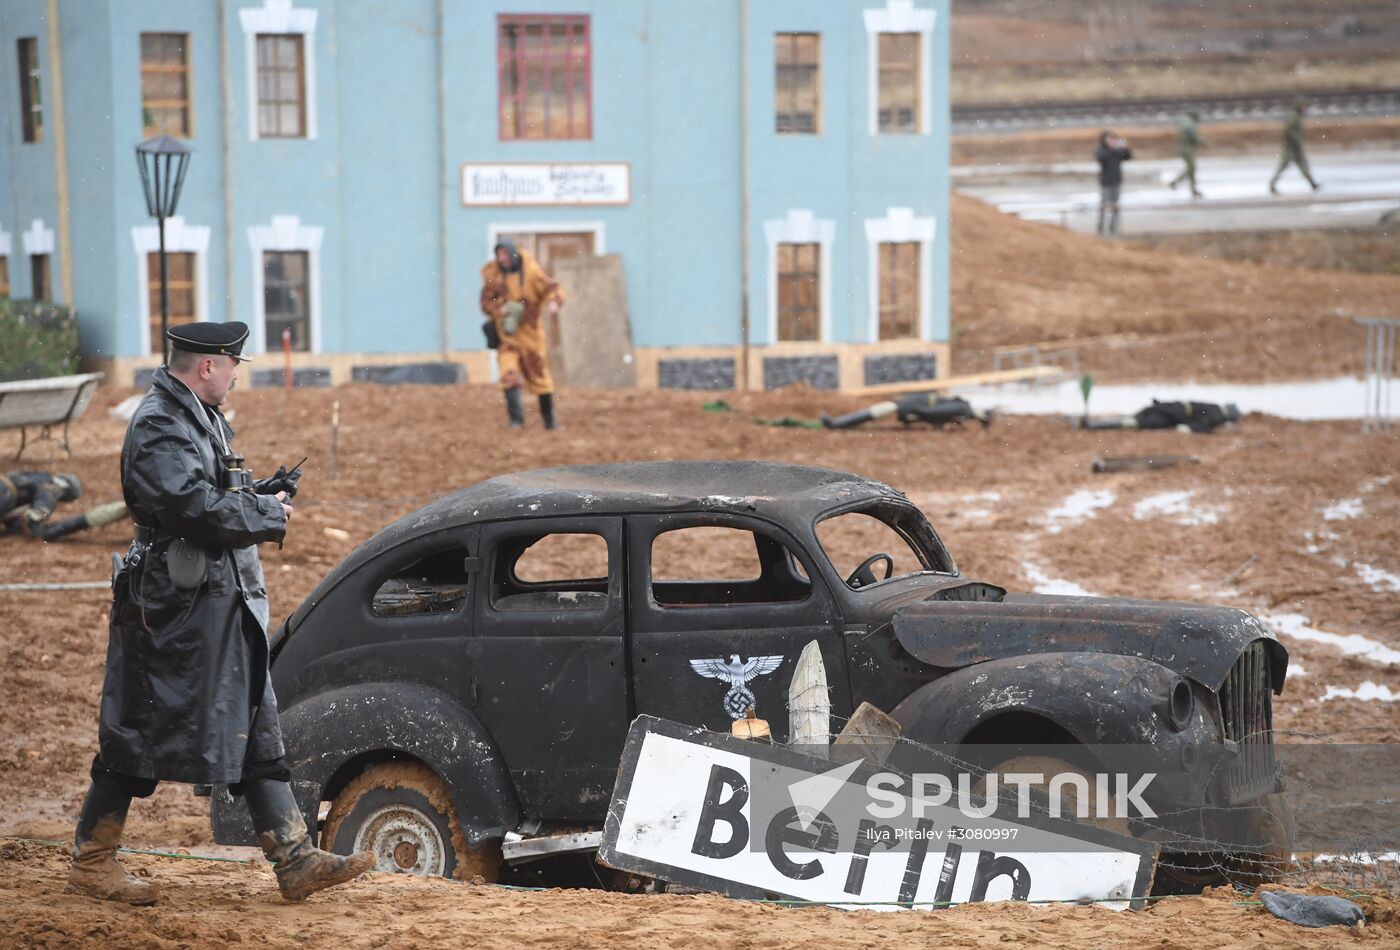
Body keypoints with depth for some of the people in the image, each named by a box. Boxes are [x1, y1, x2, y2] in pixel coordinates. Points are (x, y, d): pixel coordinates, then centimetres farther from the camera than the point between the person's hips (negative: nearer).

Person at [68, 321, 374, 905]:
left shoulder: (202, 419, 15)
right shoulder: (158, 428, -16)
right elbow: (198, 509, -27)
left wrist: (262, 495, 2)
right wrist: (269, 515, -12)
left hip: (224, 604, 10)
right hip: (176, 608, -10)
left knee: (256, 730, 8)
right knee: (140, 732, 0)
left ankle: (296, 862, 9)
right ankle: (90, 862, 12)